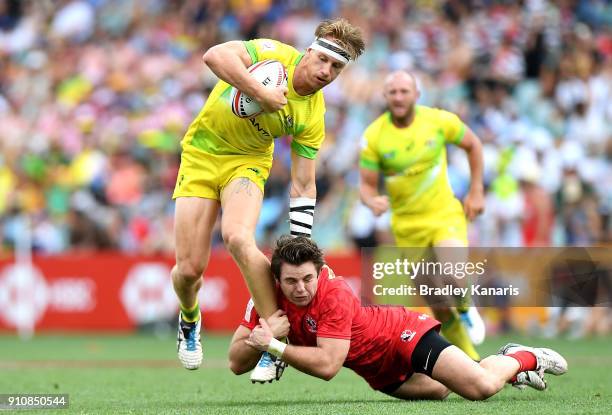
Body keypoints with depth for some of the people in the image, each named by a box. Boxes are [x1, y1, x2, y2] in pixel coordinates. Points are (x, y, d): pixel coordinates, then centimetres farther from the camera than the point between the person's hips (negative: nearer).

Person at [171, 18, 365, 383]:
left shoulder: (314, 117, -11)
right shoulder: (273, 55, -18)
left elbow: (303, 186, -7)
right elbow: (215, 56, -35)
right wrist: (262, 94, -34)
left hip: (246, 162, 0)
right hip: (200, 154, 0)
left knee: (238, 238, -31)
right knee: (189, 269, -7)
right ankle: (189, 321, 30)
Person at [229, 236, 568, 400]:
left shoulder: (334, 294, -32)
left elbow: (327, 364, -36)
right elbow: (237, 363, -16)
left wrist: (275, 346, -36)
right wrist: (263, 336, -35)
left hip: (403, 335, -7)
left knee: (482, 387, -21)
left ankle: (522, 359, 13)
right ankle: (512, 365, 35)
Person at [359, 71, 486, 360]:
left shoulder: (440, 121, -9)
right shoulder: (373, 136, -11)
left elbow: (473, 145, 9)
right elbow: (366, 185, -5)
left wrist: (476, 192, 6)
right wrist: (373, 201, -28)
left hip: (445, 214, -1)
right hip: (407, 225, 1)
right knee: (439, 308, 2)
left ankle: (466, 309, 7)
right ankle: (471, 361, 21)